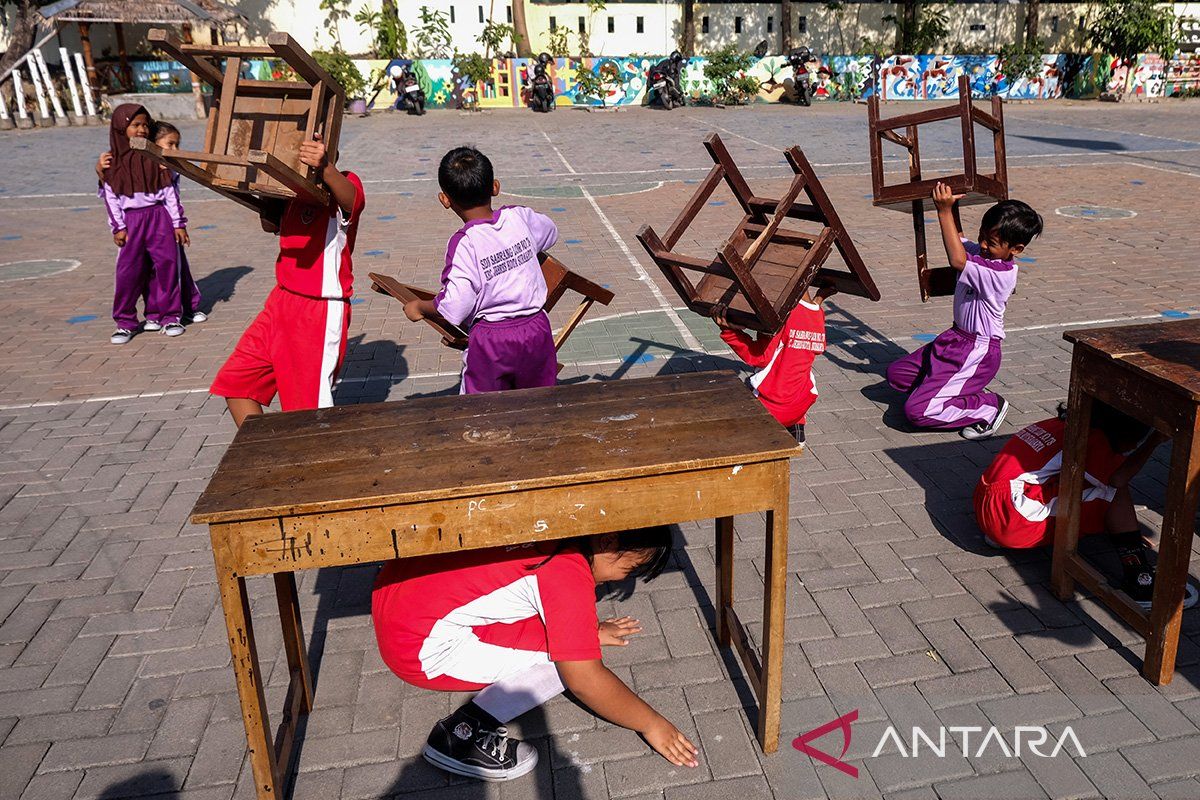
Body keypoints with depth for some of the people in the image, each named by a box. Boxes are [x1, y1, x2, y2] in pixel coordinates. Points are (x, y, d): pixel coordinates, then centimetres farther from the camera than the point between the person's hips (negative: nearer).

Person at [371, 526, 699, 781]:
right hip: (422, 648, -9)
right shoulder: (570, 574, -20)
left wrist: (590, 629, 31)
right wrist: (652, 724, -2)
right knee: (570, 654, -8)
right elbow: (585, 681, -15)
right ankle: (467, 731, -8)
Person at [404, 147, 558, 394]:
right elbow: (550, 233, 19)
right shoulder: (519, 216, -5)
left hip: (490, 340, -4)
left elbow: (453, 309, -20)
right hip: (536, 329, 5)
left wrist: (418, 307, -2)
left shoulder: (464, 244, -18)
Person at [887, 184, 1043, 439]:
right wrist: (952, 207, 4)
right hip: (957, 339, 10)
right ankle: (967, 391, 12)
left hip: (977, 352, -10)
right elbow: (958, 239, 20)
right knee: (896, 374, 14)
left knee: (916, 411, -17)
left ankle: (990, 407, -1)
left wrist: (945, 212, -35)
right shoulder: (981, 254, 2)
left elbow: (957, 260, -37)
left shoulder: (1002, 274, -26)